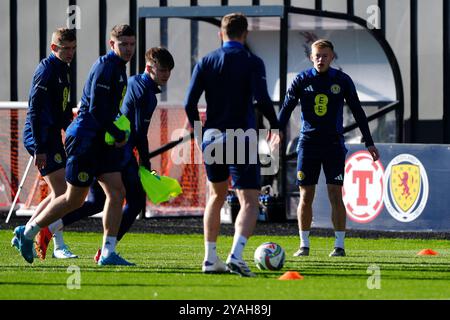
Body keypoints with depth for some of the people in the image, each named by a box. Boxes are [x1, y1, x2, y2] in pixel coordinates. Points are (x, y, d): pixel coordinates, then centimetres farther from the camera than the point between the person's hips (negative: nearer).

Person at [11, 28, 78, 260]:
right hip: (40, 136, -10)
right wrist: (39, 148, -22)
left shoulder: (63, 69, 15)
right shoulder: (46, 69, -14)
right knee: (60, 191, -11)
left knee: (59, 193, 11)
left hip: (53, 135, 10)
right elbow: (35, 110, -19)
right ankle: (59, 246, -5)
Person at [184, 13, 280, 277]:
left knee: (216, 197, 23)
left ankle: (211, 259, 21)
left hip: (212, 138, 4)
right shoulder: (252, 62, -5)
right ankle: (236, 254, -27)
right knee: (249, 202, -5)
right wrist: (275, 125, 0)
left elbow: (190, 104, 0)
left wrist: (199, 133, 14)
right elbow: (262, 99, -17)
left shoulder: (206, 62, 5)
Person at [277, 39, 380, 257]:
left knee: (335, 194, -7)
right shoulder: (302, 80, 3)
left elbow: (358, 112, 7)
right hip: (307, 144, 1)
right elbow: (285, 110, 4)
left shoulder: (342, 81, 2)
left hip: (333, 144, -1)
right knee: (305, 196, 0)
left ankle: (339, 245, -2)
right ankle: (304, 245, 9)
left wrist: (369, 143, 5)